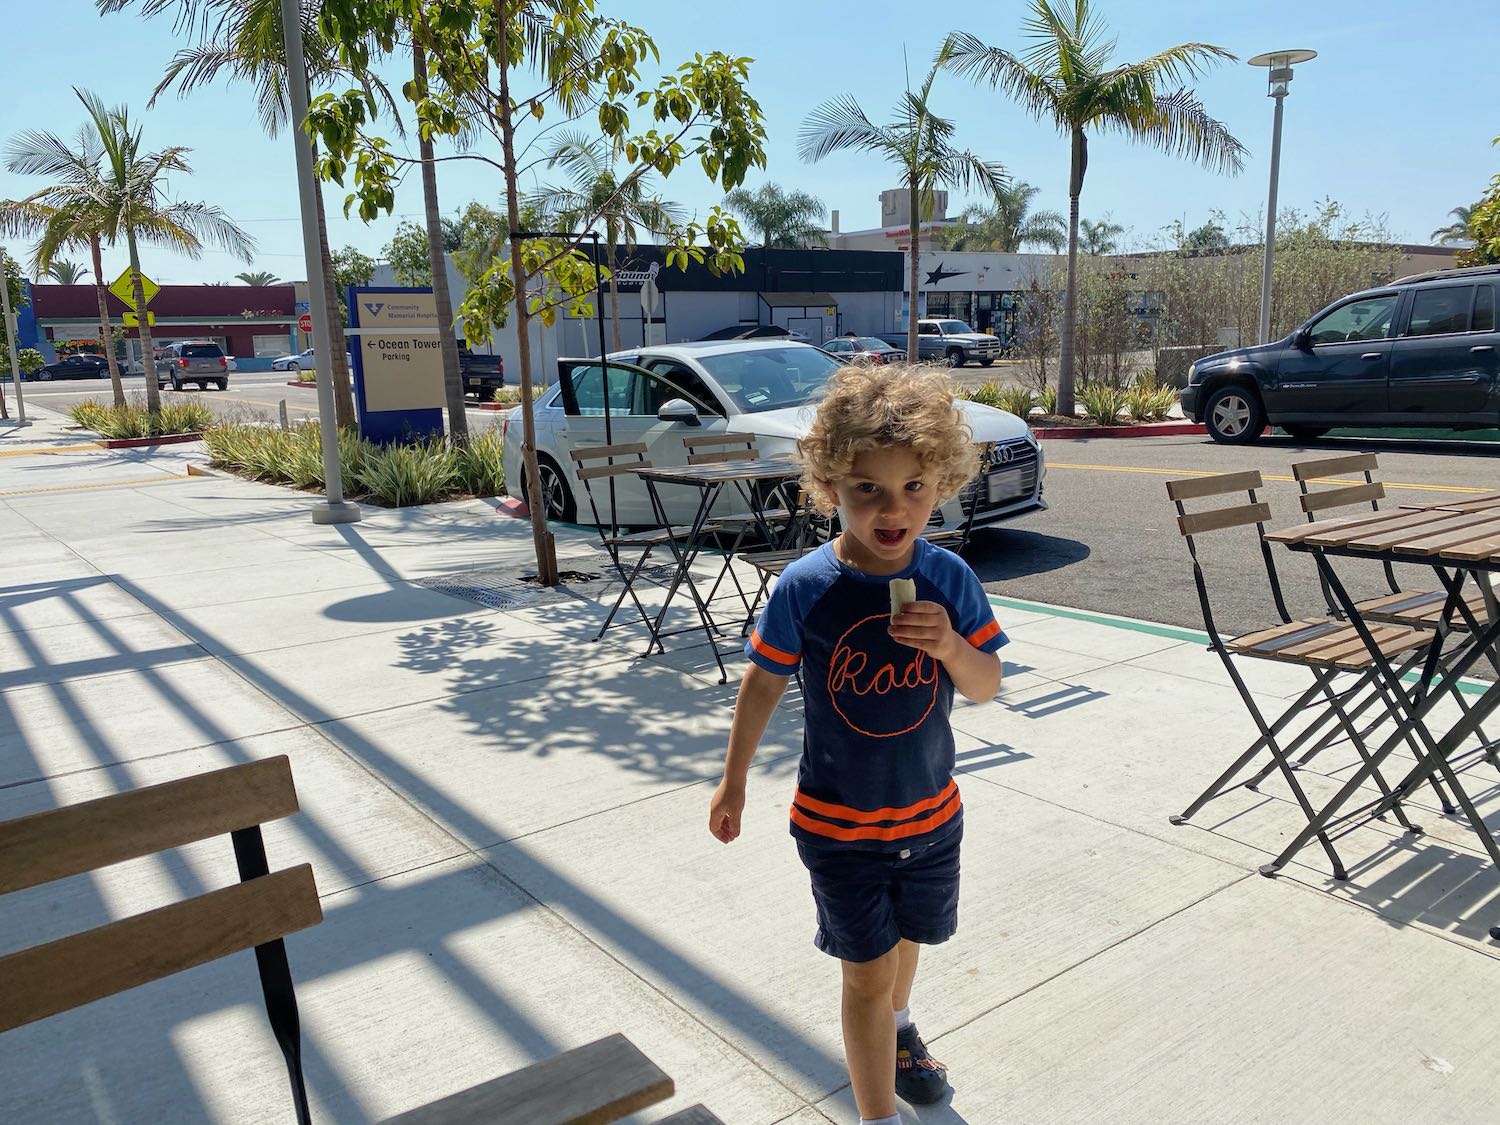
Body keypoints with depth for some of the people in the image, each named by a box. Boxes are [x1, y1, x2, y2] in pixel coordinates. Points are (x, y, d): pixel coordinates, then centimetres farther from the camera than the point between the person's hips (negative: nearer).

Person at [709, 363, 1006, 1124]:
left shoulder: (949, 578, -12)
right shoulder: (805, 587, -19)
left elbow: (987, 687, -6)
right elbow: (763, 683, -5)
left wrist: (952, 646, -28)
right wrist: (734, 779, 4)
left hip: (931, 812, 4)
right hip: (838, 824, -3)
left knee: (906, 937, 26)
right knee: (867, 971, 3)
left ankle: (895, 1029, 57)